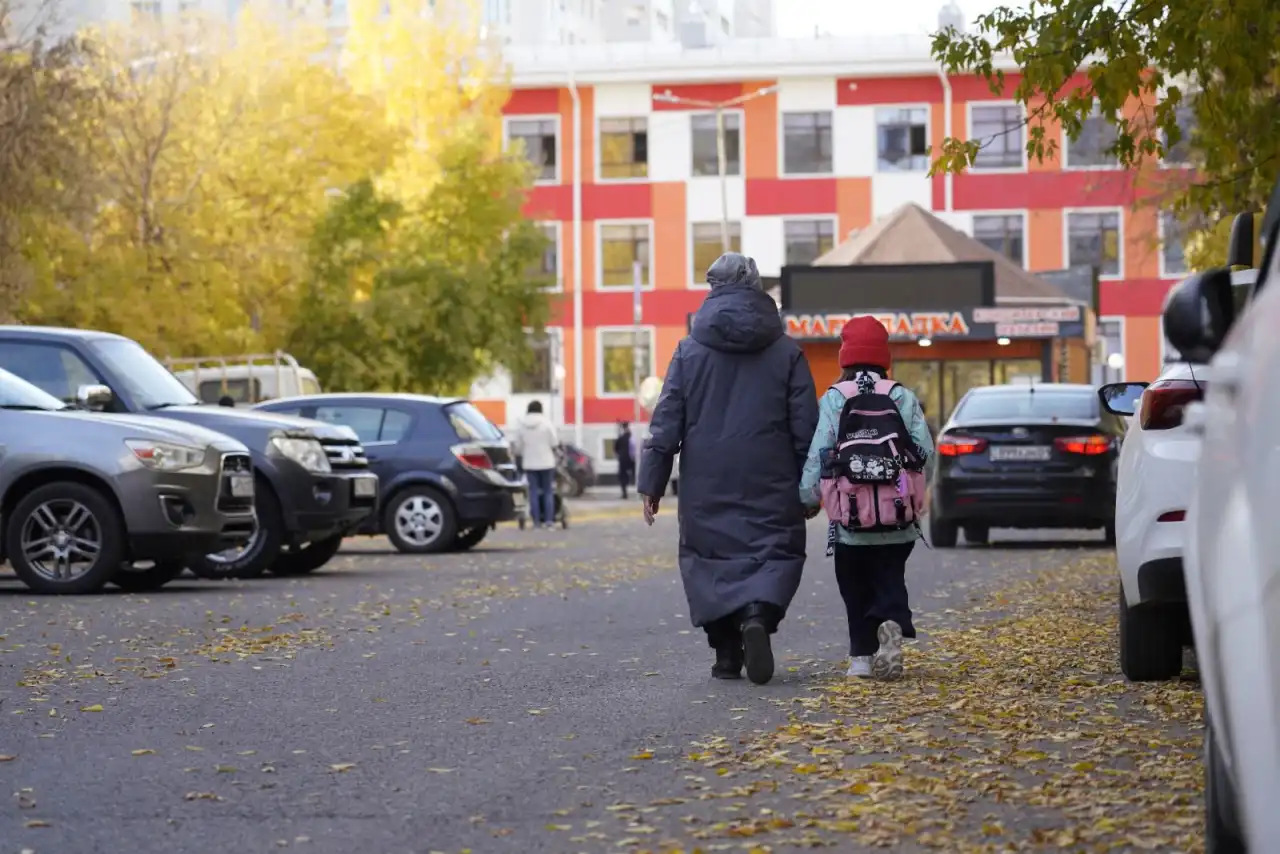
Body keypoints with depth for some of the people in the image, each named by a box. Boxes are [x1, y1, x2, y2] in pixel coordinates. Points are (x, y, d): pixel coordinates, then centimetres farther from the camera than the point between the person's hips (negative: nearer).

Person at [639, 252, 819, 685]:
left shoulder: (690, 350, 2)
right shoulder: (787, 352, 3)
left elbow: (666, 422, 0)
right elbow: (805, 427, 1)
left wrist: (652, 483, 3)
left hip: (707, 488, 0)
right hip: (770, 487, 0)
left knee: (711, 556, 10)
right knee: (775, 551, 4)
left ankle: (727, 652, 4)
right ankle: (758, 613, -24)